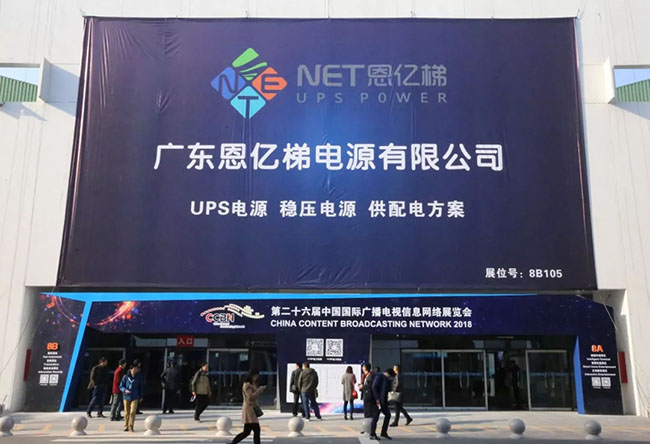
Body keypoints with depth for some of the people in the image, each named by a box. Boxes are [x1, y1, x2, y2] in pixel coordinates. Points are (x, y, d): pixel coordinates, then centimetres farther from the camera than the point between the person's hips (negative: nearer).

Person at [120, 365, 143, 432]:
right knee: (126, 412, 7)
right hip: (126, 397, 0)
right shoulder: (125, 377, -4)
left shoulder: (138, 377, -1)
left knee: (132, 412, -10)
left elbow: (140, 387, 8)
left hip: (135, 397, 0)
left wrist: (141, 396, 10)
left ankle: (131, 426, -2)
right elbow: (121, 386, 0)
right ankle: (126, 426, 20)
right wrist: (125, 390, -20)